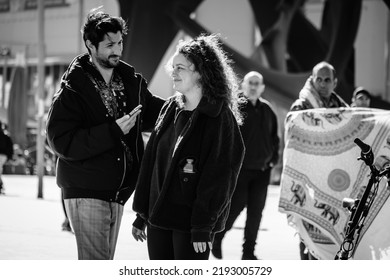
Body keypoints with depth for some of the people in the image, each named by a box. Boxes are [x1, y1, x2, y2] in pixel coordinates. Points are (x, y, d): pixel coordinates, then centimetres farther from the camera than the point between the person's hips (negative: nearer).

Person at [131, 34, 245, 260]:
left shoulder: (220, 117, -9)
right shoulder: (171, 110, 11)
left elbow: (218, 175, -13)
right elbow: (151, 162, 14)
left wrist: (203, 227, -18)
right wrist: (141, 214, 12)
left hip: (191, 223, -6)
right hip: (158, 219, 7)